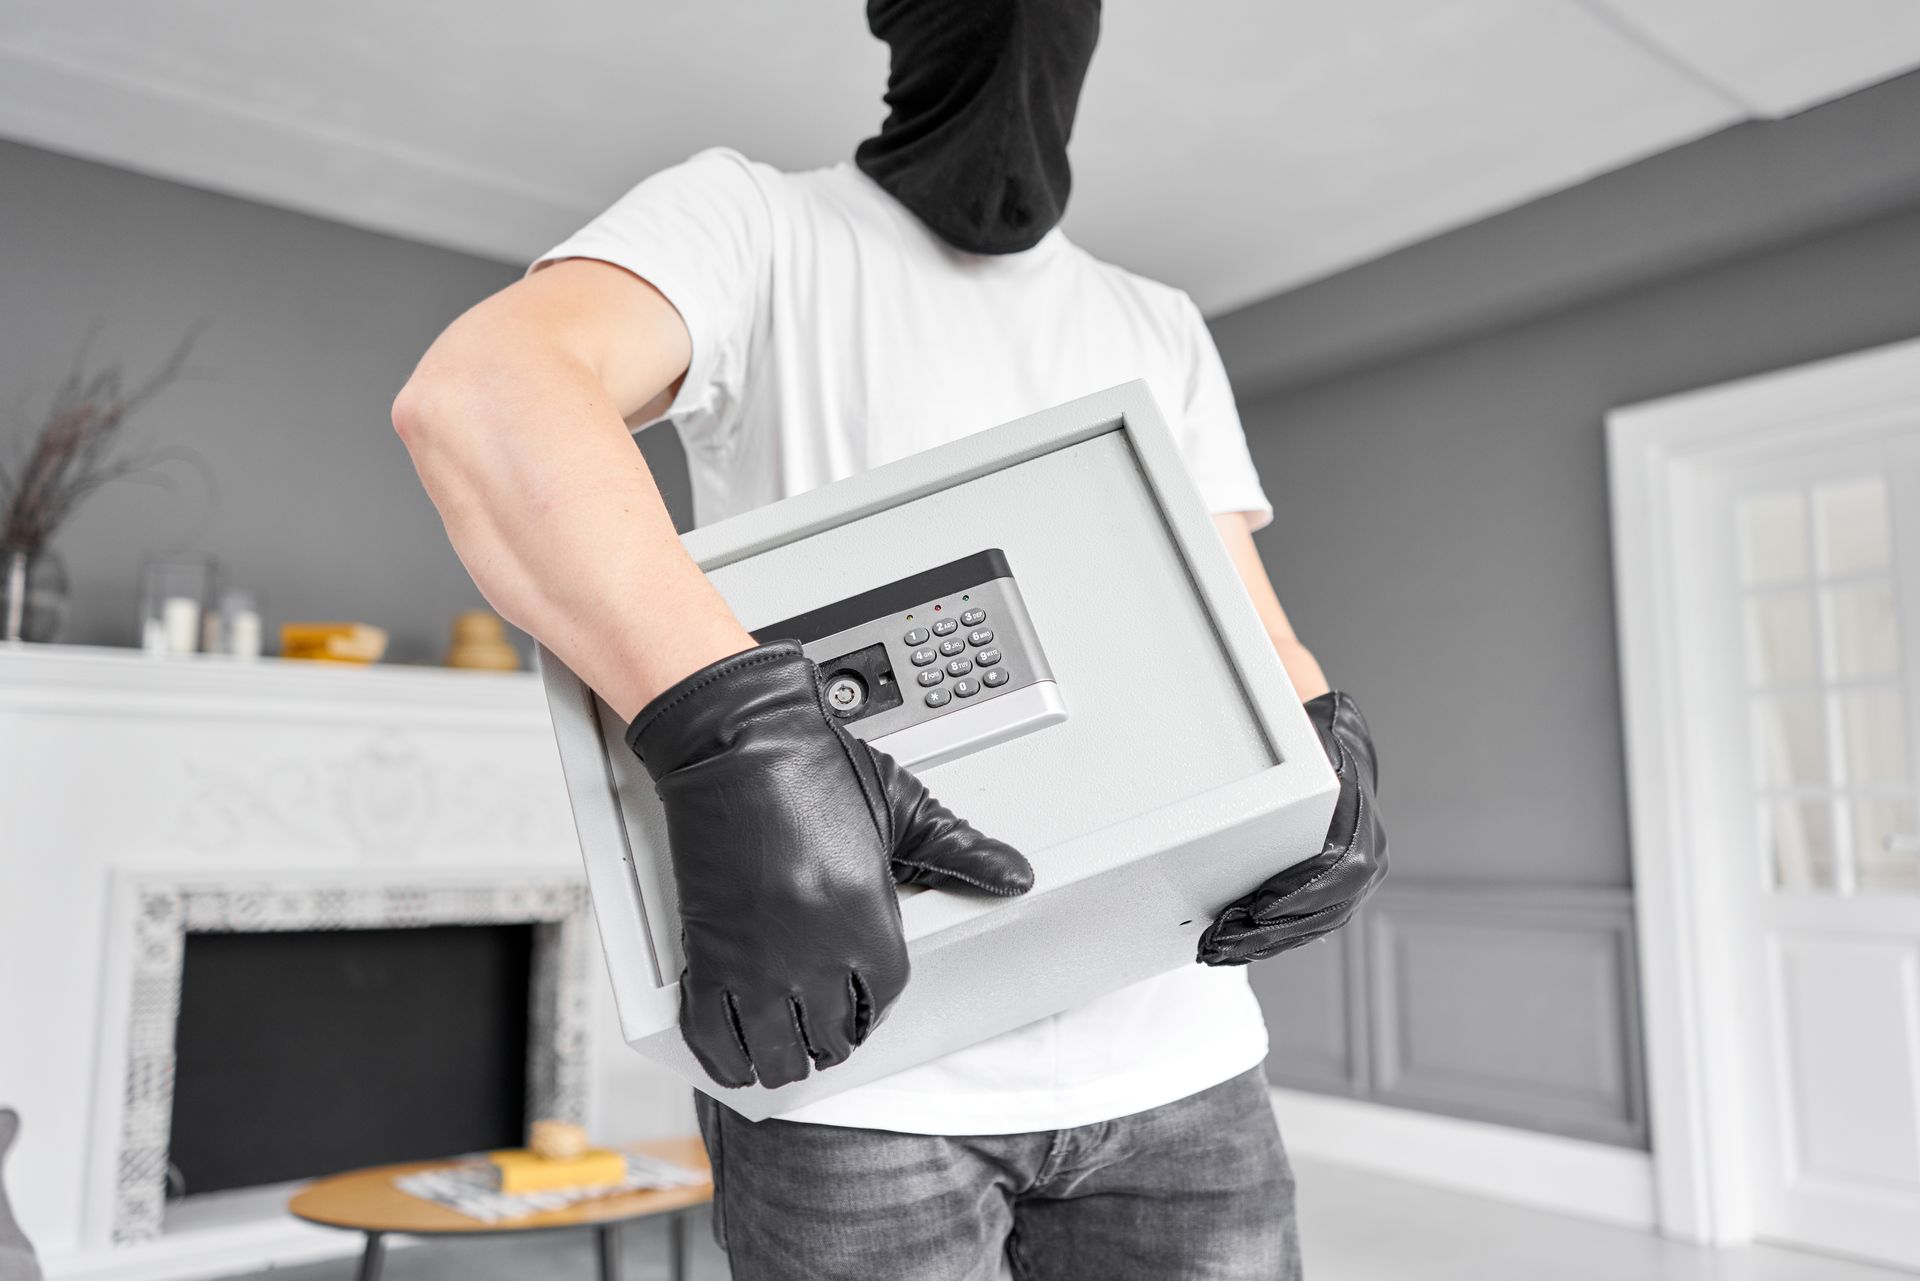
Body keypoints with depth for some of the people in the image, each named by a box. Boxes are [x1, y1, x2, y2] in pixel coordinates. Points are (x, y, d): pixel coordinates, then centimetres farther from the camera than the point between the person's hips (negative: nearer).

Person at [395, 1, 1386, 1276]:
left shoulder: (1162, 331, 17)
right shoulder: (747, 221, 1)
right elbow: (482, 392, -20)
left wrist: (1330, 762, -14)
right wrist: (735, 741, -37)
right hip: (852, 1038, -4)